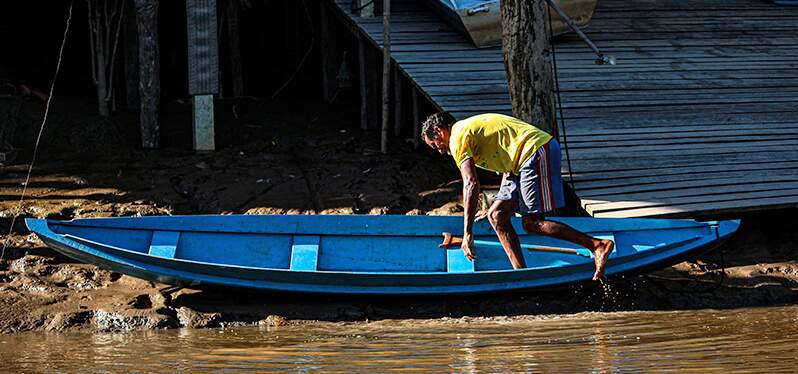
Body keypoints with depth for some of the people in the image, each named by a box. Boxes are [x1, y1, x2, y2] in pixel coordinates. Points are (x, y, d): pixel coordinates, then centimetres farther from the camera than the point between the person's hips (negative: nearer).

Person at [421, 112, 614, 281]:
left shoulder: (458, 138, -5)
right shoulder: (472, 127, 25)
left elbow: (471, 185, -15)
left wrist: (467, 233, -14)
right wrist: (500, 206, 32)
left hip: (536, 153, -10)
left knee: (532, 223, -12)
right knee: (496, 216, 5)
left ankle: (598, 246, -13)